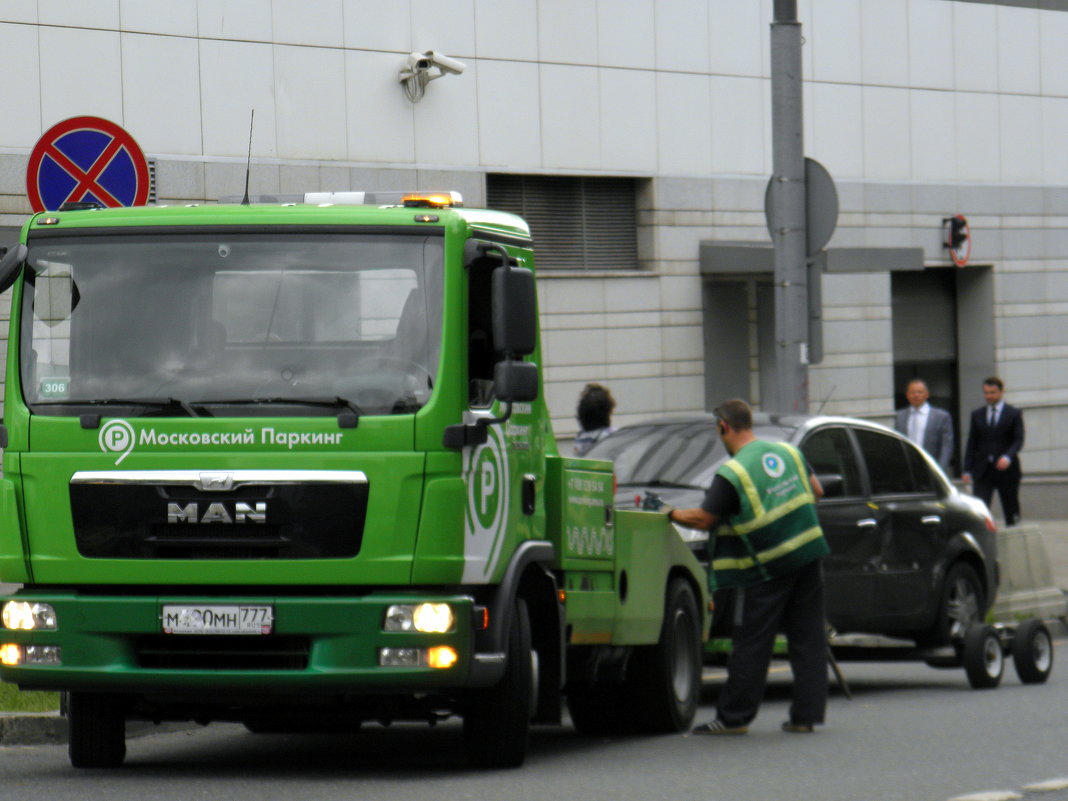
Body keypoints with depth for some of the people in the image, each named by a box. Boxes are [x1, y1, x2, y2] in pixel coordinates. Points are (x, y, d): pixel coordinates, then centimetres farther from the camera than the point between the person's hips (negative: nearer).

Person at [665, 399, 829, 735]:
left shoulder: (732, 474, -13)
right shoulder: (788, 452, 6)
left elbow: (703, 519, -9)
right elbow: (816, 491, 16)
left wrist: (671, 515, 7)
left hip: (768, 568, -6)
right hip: (809, 555, 6)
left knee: (750, 644, 1)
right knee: (808, 638, 8)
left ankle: (733, 717, 6)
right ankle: (806, 714, 8)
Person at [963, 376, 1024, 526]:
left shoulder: (1014, 414, 3)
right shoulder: (977, 415, 12)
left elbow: (1018, 440, -5)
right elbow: (971, 444, 11)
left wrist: (1007, 457, -24)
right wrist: (967, 470, 2)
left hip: (1006, 469, -2)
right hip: (983, 471, 2)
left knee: (1011, 511, 5)